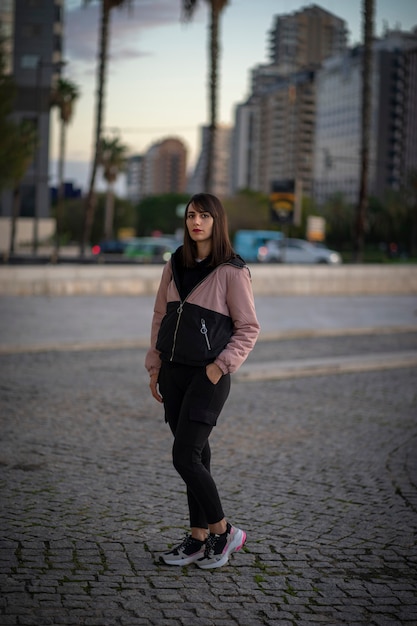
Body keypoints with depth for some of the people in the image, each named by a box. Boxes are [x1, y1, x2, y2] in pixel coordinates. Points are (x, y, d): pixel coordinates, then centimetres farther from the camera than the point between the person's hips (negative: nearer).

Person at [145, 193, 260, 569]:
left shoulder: (232, 271, -8)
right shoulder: (175, 266, 9)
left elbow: (248, 328, -5)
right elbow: (160, 317, 15)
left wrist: (221, 365, -13)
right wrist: (155, 367, 11)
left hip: (208, 376, -6)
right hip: (174, 372, 6)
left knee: (184, 457, -11)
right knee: (196, 456, 11)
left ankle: (223, 532, 4)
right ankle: (198, 538, 19)